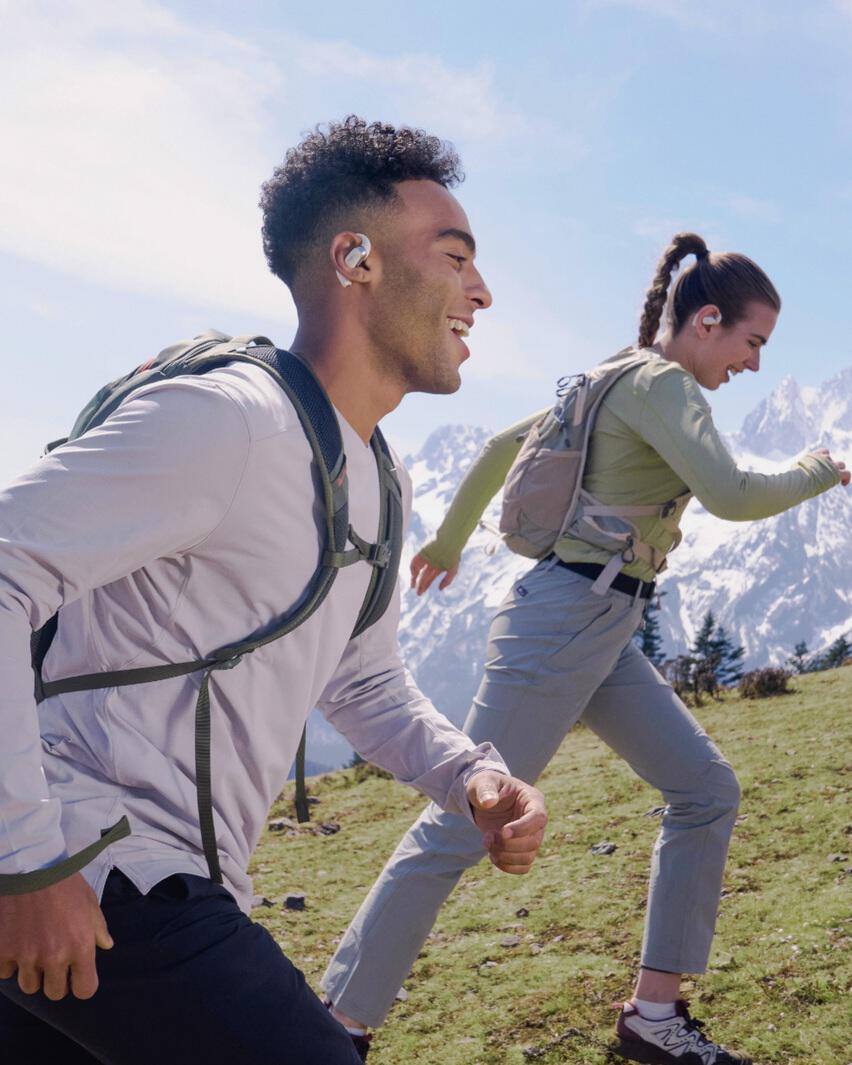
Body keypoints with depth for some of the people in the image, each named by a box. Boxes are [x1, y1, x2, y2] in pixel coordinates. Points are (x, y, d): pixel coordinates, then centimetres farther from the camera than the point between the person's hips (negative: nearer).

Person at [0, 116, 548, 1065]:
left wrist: (472, 776, 4)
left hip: (180, 884, 9)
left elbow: (364, 684, 23)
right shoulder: (225, 418, -17)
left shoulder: (377, 481, 13)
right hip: (86, 883, -9)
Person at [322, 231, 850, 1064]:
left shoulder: (623, 382, 18)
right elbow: (731, 496, -24)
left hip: (604, 630, 10)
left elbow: (502, 444, 24)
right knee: (465, 823, -7)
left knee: (706, 791, 8)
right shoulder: (661, 383, -10)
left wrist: (448, 541, 30)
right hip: (565, 620, -10)